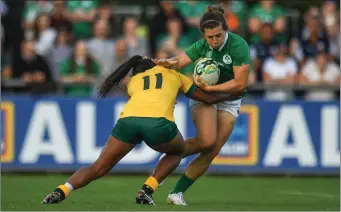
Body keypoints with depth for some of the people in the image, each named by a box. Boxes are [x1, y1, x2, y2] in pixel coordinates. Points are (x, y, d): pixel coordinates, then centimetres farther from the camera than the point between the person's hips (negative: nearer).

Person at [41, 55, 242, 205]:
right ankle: (147, 190, 11)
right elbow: (209, 98, 37)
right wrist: (230, 95, 54)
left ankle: (62, 190, -13)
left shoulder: (133, 80, 35)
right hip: (158, 122, -2)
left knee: (98, 168, 13)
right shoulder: (173, 74, 33)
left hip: (128, 119, 2)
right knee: (177, 152, 32)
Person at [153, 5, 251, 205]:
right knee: (207, 141, -26)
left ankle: (177, 192, 4)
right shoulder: (202, 46, -15)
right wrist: (168, 62, -36)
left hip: (229, 100, 0)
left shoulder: (238, 46, -24)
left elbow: (240, 84, -25)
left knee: (211, 152, -7)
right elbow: (178, 61, -12)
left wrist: (209, 87, -29)